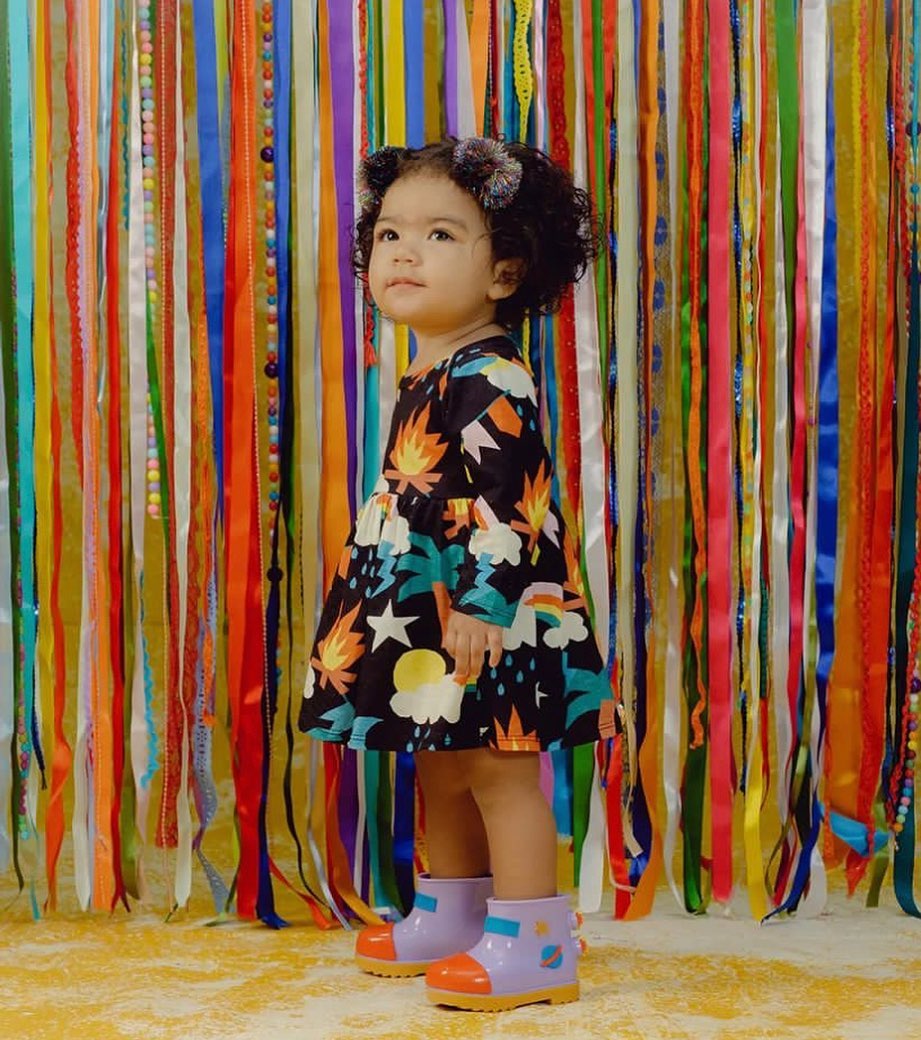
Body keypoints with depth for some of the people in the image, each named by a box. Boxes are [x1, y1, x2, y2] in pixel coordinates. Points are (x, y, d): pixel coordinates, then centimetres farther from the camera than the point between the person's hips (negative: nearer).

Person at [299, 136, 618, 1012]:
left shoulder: (490, 380, -17)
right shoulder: (428, 379, 13)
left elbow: (506, 502, -24)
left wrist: (481, 603, -28)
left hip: (488, 613, -10)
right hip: (425, 611, 10)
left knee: (498, 768, -5)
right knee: (440, 769, 18)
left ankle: (531, 944, 2)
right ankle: (448, 916, 32)